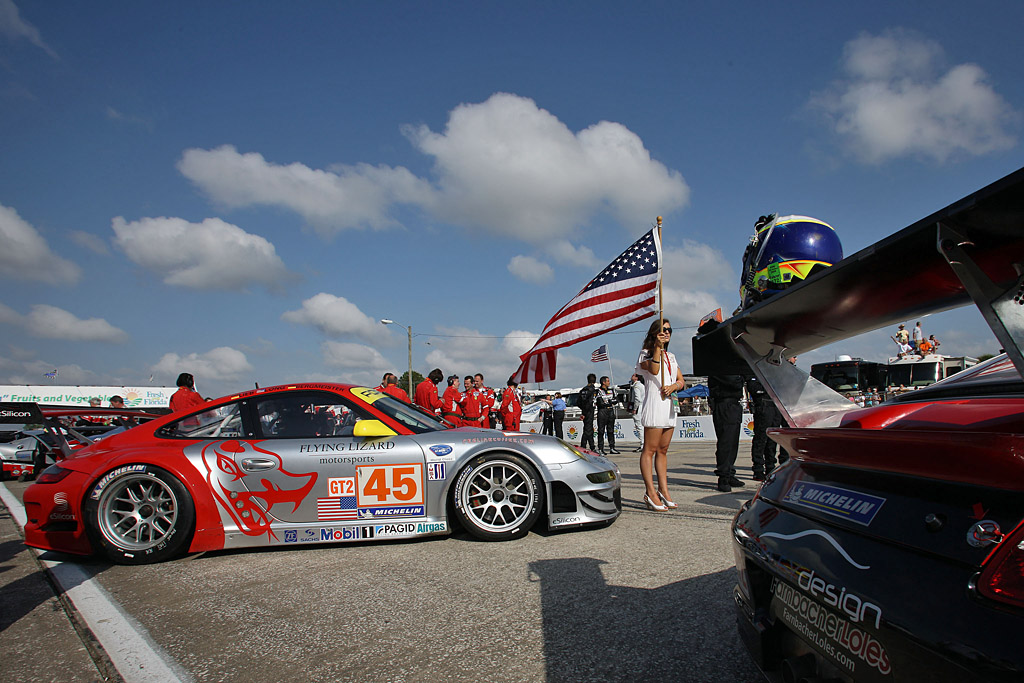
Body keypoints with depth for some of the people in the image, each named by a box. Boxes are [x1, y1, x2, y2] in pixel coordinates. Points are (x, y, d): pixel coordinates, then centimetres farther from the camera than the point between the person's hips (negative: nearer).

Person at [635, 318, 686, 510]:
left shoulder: (671, 356, 22)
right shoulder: (646, 353, 3)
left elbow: (681, 381, 16)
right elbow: (653, 370, -17)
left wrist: (673, 386, -5)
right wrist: (657, 347, -17)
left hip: (669, 405, 7)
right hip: (654, 405, -7)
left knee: (663, 450, 8)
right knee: (650, 449, -8)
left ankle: (663, 490, 10)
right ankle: (650, 492, -9)